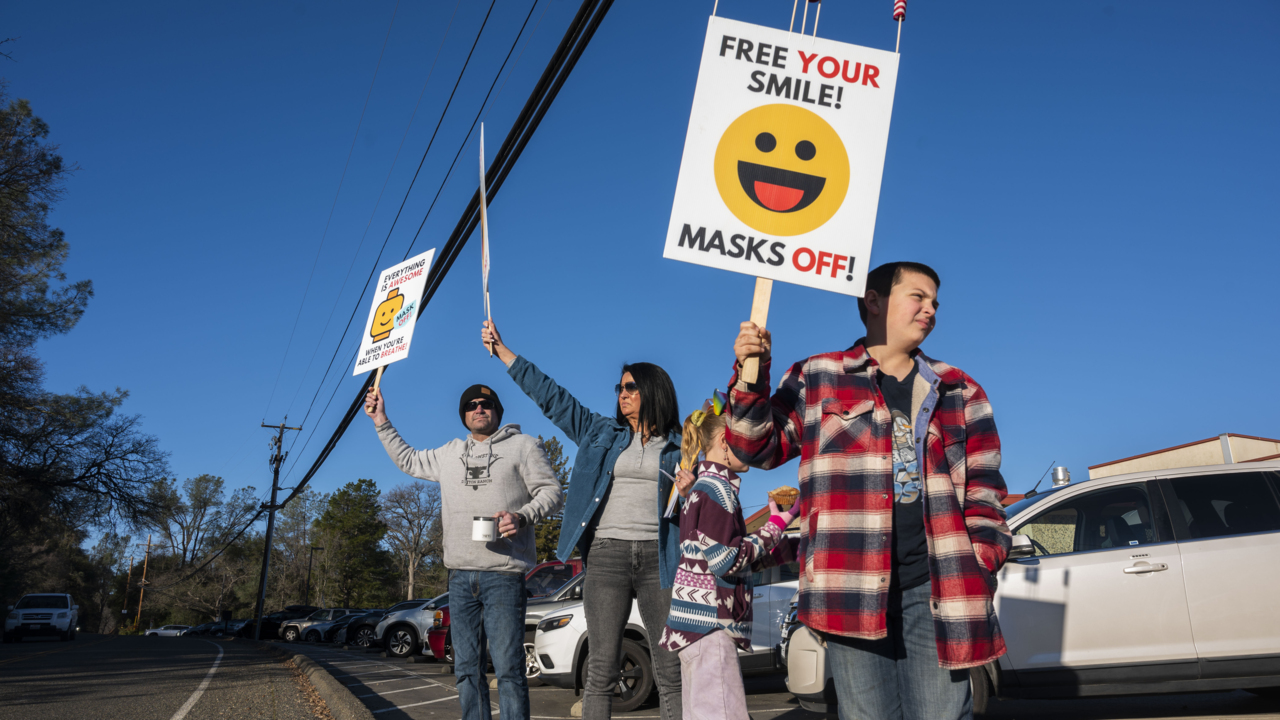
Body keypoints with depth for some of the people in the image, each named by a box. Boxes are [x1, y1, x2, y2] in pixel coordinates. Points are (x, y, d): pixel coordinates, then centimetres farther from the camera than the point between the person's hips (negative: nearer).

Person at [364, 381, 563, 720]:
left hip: (503, 575, -6)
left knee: (508, 668, -9)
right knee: (466, 669, 10)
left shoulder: (524, 445, 4)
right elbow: (408, 460, 35)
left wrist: (523, 517, -18)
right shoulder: (449, 453, 21)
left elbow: (552, 491, -1)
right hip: (460, 577, 6)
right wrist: (383, 424, 28)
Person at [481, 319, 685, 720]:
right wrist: (502, 350, 11)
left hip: (659, 558, -1)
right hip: (607, 553, 1)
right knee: (602, 667, -1)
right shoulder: (601, 433, 13)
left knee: (671, 669, 0)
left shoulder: (678, 447, 9)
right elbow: (549, 395, 12)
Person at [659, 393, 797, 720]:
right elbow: (727, 561, -18)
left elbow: (745, 558, 22)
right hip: (708, 623, -10)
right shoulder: (717, 489, -11)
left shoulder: (706, 488, 19)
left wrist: (794, 546, 19)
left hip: (699, 621, 10)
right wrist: (775, 526, -9)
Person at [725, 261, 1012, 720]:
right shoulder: (817, 378, 10)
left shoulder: (960, 392, 17)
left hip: (935, 590, 2)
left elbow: (983, 489, 17)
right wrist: (751, 377, -7)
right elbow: (759, 448, 8)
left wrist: (983, 562, 3)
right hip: (853, 587, -2)